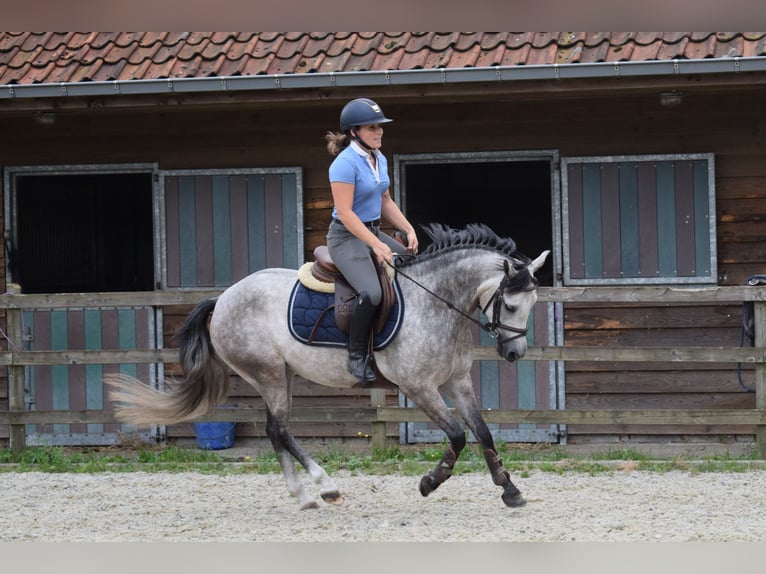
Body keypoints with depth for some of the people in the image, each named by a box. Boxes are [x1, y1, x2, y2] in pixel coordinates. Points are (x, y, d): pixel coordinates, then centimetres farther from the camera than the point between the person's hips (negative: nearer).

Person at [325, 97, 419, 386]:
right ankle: (357, 356, -14)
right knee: (371, 293, -30)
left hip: (374, 232, 9)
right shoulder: (345, 164, -18)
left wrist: (409, 230, 4)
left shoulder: (380, 160, 9)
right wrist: (376, 246, -25)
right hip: (347, 236, -9)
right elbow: (345, 213, -22)